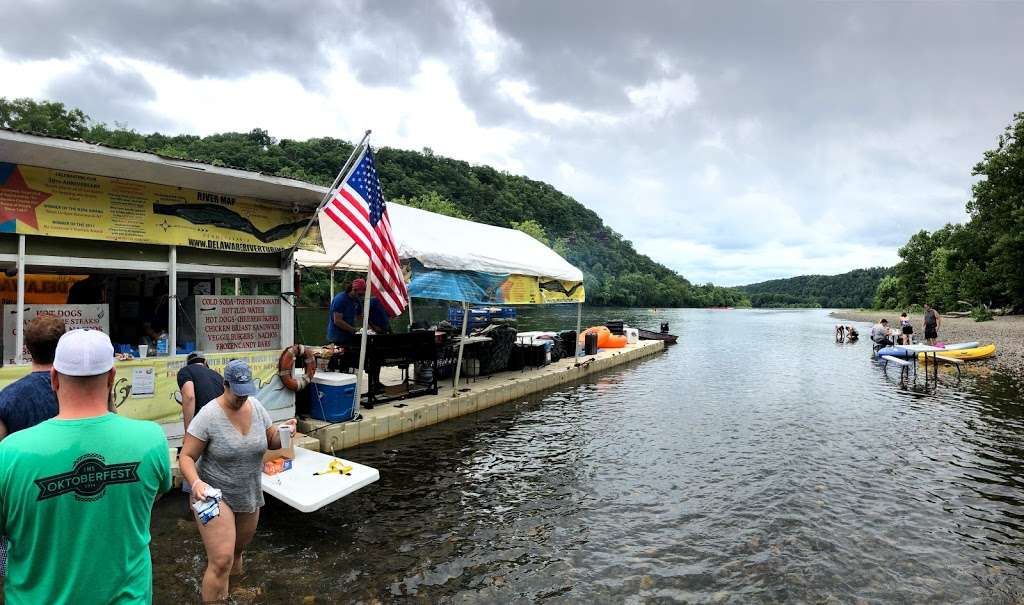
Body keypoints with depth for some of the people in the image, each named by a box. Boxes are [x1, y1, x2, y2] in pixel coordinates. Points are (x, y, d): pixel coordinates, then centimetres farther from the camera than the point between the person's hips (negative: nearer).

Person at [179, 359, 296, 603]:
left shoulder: (256, 406, -4)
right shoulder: (209, 416, -19)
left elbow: (271, 442, 6)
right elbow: (186, 457, -14)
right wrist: (196, 482, -31)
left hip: (249, 496, 6)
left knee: (237, 552, 23)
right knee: (221, 562, -13)